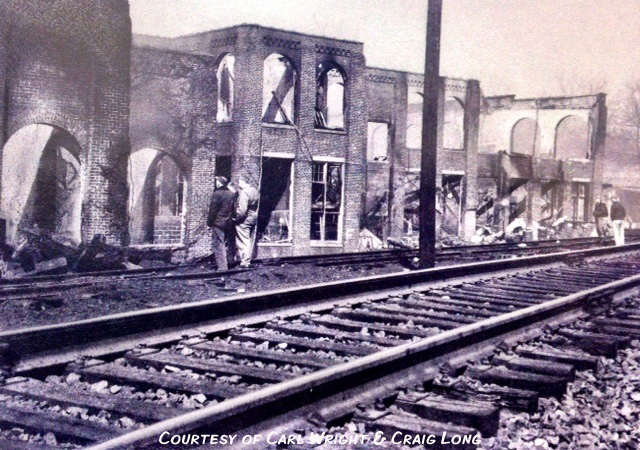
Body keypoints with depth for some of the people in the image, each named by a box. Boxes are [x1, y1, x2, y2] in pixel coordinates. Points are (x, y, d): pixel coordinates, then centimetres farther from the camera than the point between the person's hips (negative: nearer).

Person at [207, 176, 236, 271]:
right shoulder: (232, 194, 8)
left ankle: (222, 266, -10)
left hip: (218, 224, -7)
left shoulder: (216, 194, -12)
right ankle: (226, 265, 20)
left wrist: (209, 222, -4)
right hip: (229, 224, 7)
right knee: (226, 245, 14)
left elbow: (212, 210, -12)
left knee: (219, 246, -5)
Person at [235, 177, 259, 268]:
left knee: (243, 241, -2)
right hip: (254, 218, 9)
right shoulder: (255, 191, 8)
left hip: (244, 220, -9)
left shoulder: (244, 192, -21)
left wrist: (236, 218, -14)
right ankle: (248, 260, 23)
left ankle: (244, 262, -1)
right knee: (250, 241, 15)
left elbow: (242, 209, -25)